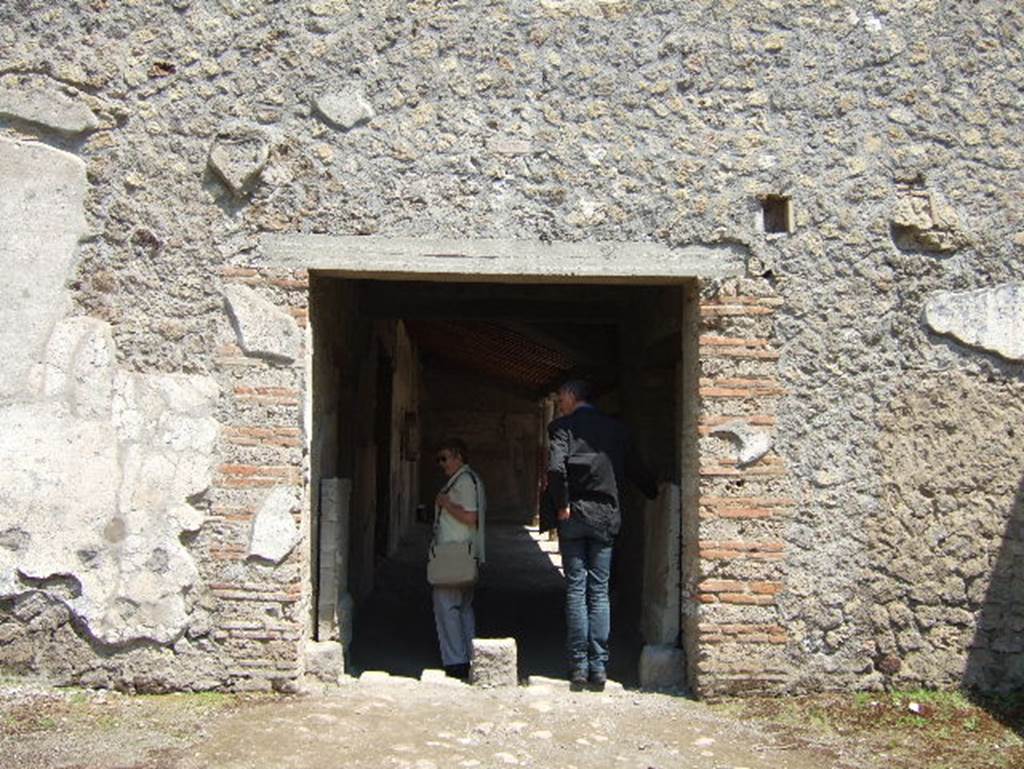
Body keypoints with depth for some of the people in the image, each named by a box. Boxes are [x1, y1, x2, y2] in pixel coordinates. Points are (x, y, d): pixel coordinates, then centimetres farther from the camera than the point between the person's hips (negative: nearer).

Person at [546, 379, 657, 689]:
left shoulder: (563, 426, -4)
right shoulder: (616, 428, 8)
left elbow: (556, 468, -19)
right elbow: (636, 469, 12)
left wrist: (561, 506, -9)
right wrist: (656, 495, 27)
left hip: (573, 516, -3)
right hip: (606, 516, 3)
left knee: (575, 590, 4)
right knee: (600, 591, 6)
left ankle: (578, 665, 6)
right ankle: (599, 666, 6)